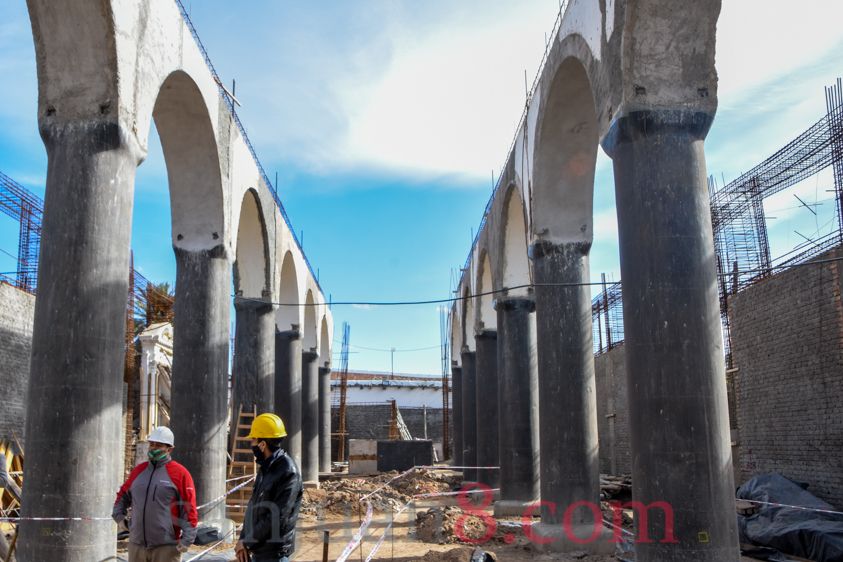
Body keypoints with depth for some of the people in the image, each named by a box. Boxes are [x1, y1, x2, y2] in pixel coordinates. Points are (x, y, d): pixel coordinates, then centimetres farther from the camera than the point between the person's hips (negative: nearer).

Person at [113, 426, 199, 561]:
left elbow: (189, 509, -10)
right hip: (137, 544, 6)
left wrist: (187, 540, -16)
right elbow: (123, 495, 27)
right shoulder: (139, 470, 11)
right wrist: (119, 515, 11)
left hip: (166, 546, -5)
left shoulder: (180, 473, -7)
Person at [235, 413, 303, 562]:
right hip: (258, 549, 9)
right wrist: (243, 538, 2)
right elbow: (253, 507, 14)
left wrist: (248, 541, -15)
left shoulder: (288, 472, -19)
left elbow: (277, 518, -22)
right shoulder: (265, 468, 10)